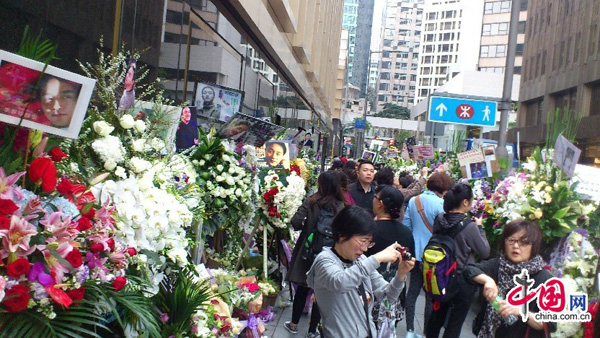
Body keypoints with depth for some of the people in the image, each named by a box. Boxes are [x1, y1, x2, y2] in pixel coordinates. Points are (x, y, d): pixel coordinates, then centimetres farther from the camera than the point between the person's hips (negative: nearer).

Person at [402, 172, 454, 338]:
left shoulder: (413, 201, 1)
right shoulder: (441, 205, -16)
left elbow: (406, 226, 5)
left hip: (415, 253, 5)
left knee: (413, 291, 13)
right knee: (431, 296, 6)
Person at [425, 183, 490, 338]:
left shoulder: (439, 219, -8)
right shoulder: (470, 227, -24)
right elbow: (485, 252, -12)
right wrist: (479, 228, -3)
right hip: (463, 280, -5)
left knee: (437, 315, 23)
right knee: (455, 321, 12)